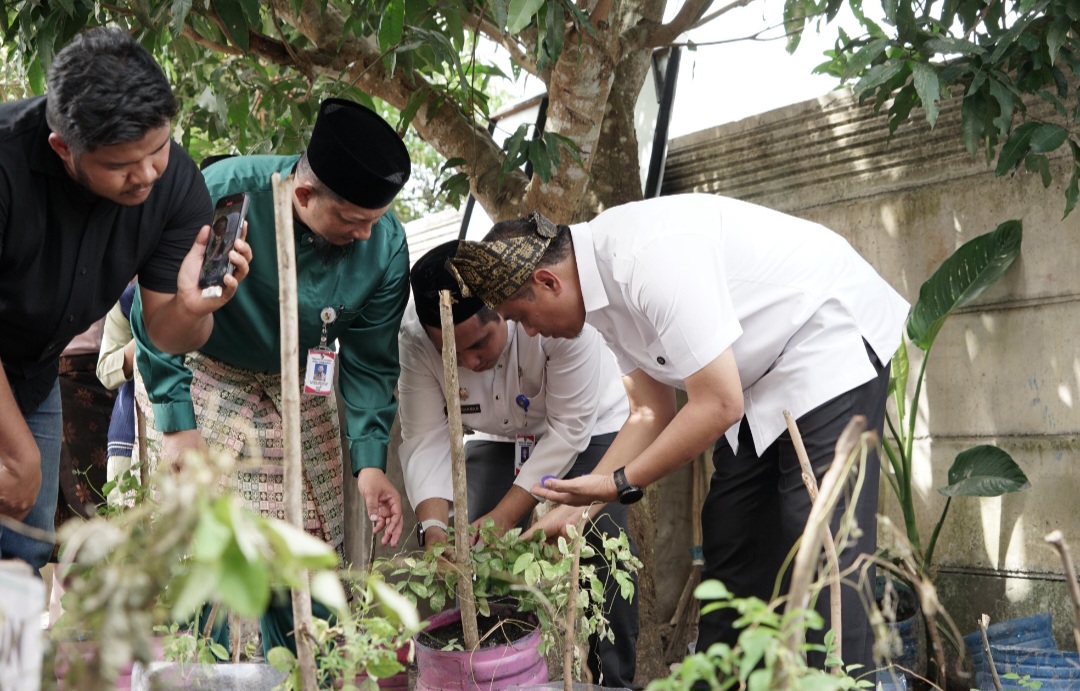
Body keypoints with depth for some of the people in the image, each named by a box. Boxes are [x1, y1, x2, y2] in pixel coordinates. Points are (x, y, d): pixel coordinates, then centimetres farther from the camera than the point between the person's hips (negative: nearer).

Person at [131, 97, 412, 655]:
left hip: (298, 390, 3)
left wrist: (370, 460, -17)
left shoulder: (384, 244, -19)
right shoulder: (223, 193, -30)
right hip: (203, 376, -3)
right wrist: (177, 422, -19)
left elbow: (370, 362, -7)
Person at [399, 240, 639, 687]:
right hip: (501, 440, 4)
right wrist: (434, 527, -39)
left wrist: (503, 517, -34)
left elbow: (570, 428, -31)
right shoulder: (414, 339, -27)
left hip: (589, 428, -3)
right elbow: (425, 441, -22)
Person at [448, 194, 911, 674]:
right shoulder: (603, 283, -1)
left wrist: (620, 484, -18)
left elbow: (719, 404, -28)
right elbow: (652, 412, 7)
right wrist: (572, 510, 3)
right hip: (763, 378, 9)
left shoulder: (651, 256, -30)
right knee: (730, 549, 7)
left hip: (834, 345, -9)